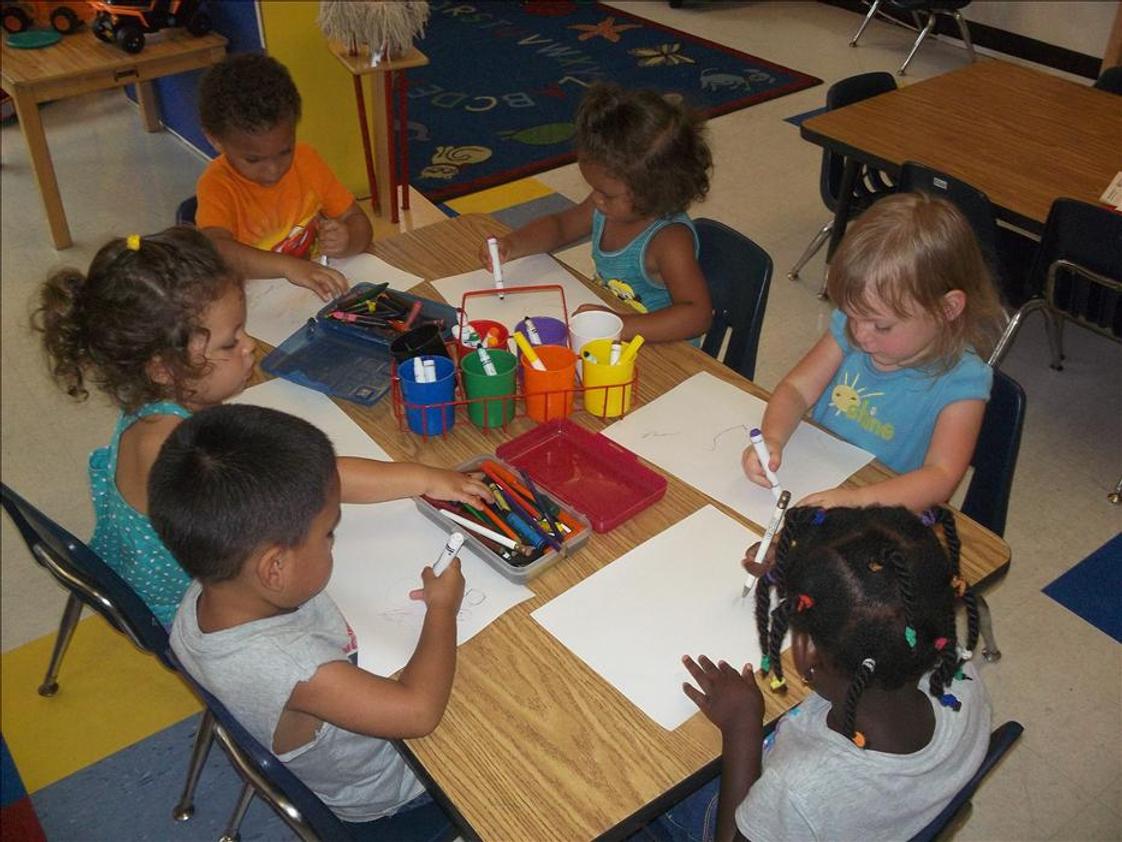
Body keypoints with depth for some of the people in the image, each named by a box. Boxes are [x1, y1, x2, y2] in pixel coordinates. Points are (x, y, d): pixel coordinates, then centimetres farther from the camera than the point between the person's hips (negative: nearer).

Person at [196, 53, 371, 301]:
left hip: (318, 288, 3)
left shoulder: (306, 160, 1)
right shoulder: (218, 184, -11)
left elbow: (358, 223, 3)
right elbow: (215, 251, -29)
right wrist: (288, 266, -41)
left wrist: (347, 241, -19)